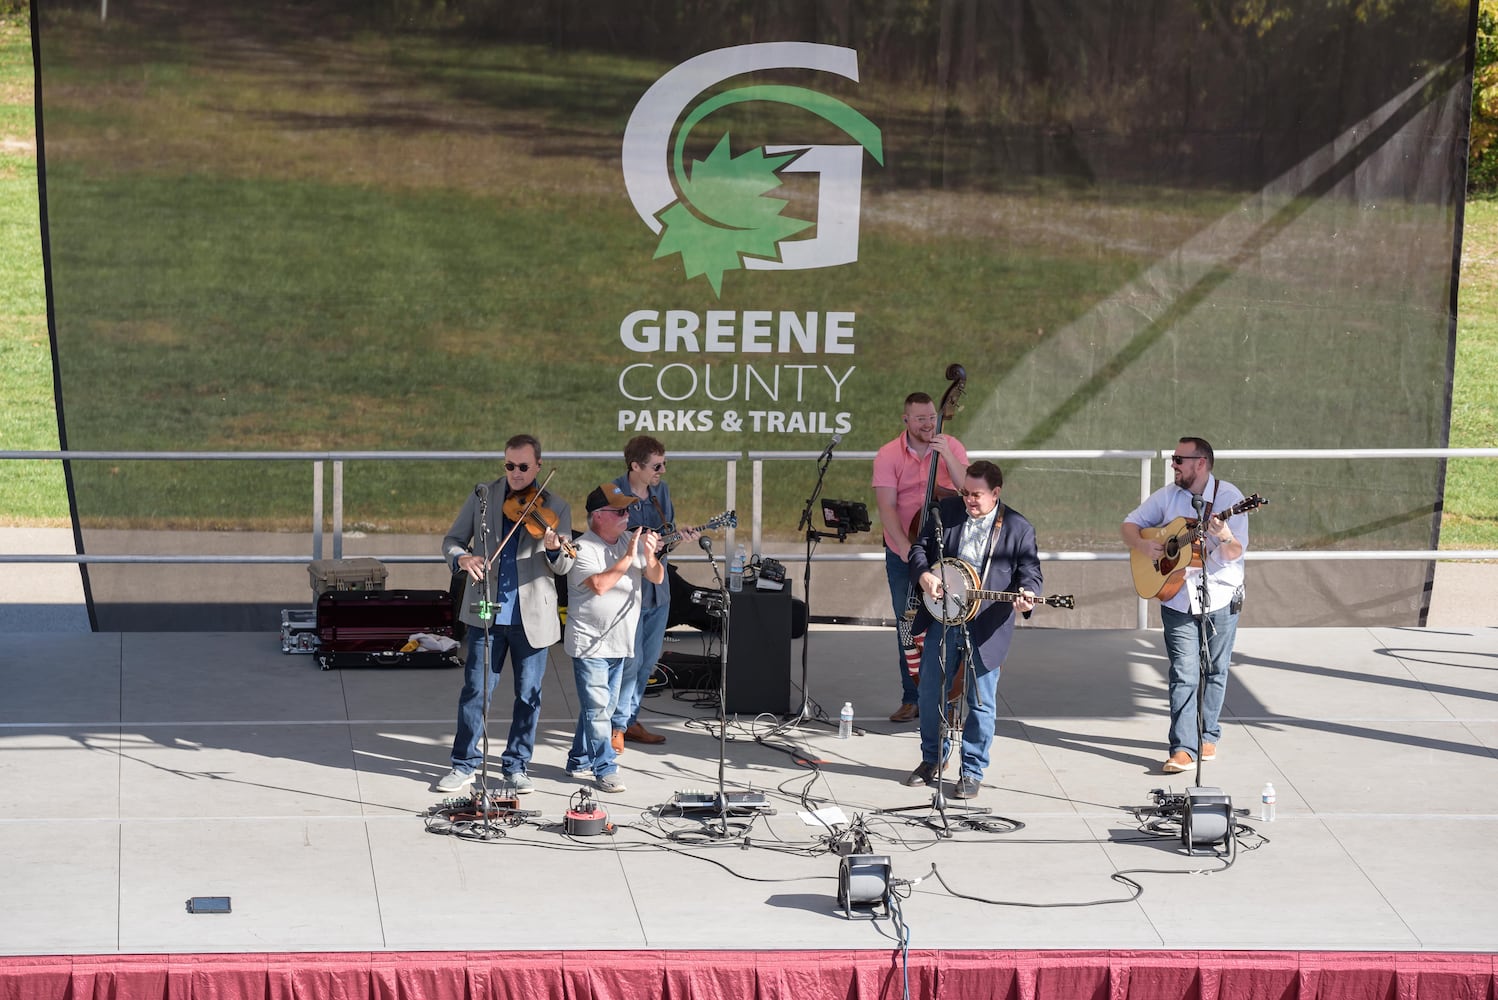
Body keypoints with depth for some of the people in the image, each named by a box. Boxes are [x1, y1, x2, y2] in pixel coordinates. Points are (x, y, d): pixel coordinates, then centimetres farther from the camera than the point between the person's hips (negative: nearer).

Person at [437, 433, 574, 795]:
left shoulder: (556, 508, -1)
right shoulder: (482, 497, 3)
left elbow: (563, 567, -6)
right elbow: (453, 539, 5)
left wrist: (555, 550, -30)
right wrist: (461, 558, -18)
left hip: (532, 616, 0)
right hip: (486, 612, 0)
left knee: (529, 695, 6)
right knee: (475, 690, 3)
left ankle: (516, 765, 20)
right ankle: (464, 763, 15)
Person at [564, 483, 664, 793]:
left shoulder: (629, 541, 7)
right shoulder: (583, 549, -13)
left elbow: (657, 578, 7)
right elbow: (599, 584, -26)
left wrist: (650, 556, -13)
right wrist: (628, 557, -24)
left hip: (619, 643, 7)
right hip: (589, 644, -7)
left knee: (601, 707, 15)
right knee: (597, 708, -8)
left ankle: (579, 760, 27)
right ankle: (605, 769, -5)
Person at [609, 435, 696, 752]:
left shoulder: (662, 491, 7)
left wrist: (679, 537, -4)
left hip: (658, 589, 7)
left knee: (649, 659, 13)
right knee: (631, 660, -8)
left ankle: (630, 720, 25)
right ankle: (617, 726, 5)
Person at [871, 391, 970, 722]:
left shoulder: (952, 448, -2)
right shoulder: (888, 455, -6)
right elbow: (887, 507, -14)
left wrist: (946, 456, -26)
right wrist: (906, 546, -27)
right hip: (902, 554, 0)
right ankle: (912, 698, 13)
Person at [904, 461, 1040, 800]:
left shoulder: (1018, 528, -5)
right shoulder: (946, 511, 4)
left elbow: (1030, 572, -7)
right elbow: (920, 548, 9)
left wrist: (1026, 596, -29)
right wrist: (924, 575, -11)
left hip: (986, 625, -3)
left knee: (980, 701, 1)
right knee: (930, 692, 12)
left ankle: (972, 772, 14)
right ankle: (932, 761, 29)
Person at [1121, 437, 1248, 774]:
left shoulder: (1228, 496, -9)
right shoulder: (1167, 496, 3)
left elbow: (1235, 554, -14)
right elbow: (1129, 524, 10)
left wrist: (1226, 538, -36)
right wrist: (1142, 545, -10)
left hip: (1220, 597, -2)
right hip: (1177, 600, 2)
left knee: (1214, 672, 11)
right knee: (1183, 674, -6)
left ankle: (1207, 736, 27)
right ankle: (1183, 748, -11)